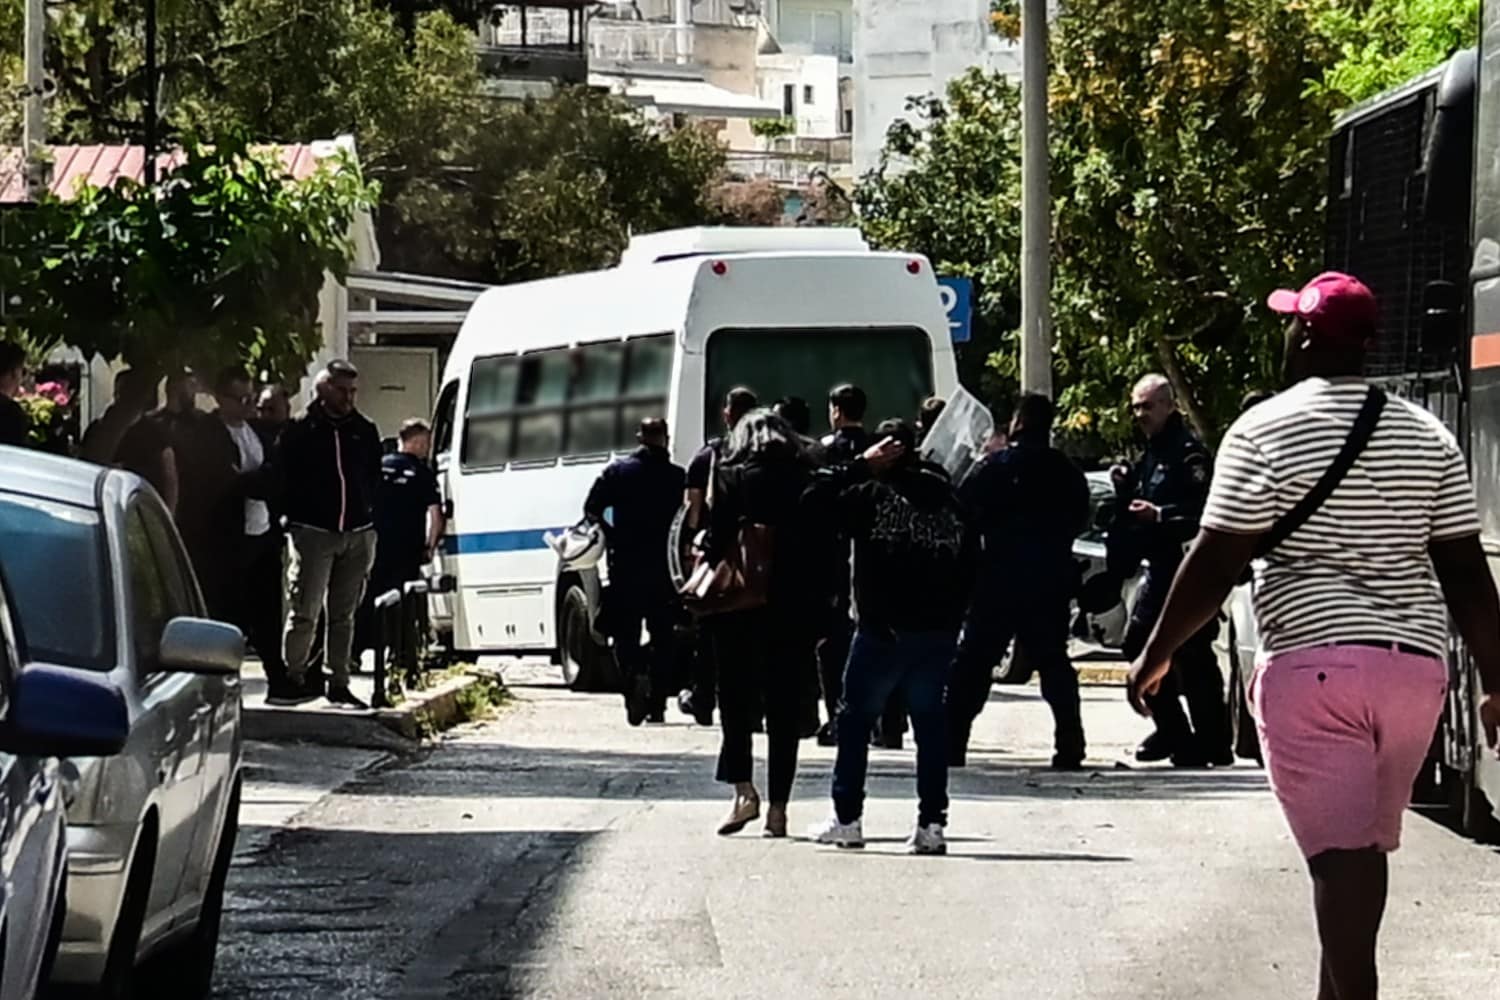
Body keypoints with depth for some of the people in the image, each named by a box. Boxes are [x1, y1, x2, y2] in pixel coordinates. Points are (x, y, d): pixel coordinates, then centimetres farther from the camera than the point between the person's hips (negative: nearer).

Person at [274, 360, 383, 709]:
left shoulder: (366, 432, 12)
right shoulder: (300, 432, 0)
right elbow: (284, 480, 1)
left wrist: (369, 519, 6)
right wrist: (296, 517, -4)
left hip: (357, 533, 4)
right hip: (314, 532, -4)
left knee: (344, 614, 8)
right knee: (304, 611, -7)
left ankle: (338, 683, 13)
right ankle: (294, 676, 2)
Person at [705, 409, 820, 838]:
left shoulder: (729, 480, -2)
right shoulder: (808, 483, 3)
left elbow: (716, 544, -10)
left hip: (740, 608, -2)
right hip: (795, 608, 2)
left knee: (736, 698, 8)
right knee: (785, 707, 7)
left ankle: (744, 790, -8)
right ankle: (778, 806, 6)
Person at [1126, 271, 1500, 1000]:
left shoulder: (1265, 431, -5)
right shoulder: (1426, 436, 8)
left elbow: (1215, 564, -7)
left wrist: (1156, 654, 4)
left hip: (1314, 664, -5)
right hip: (1415, 664, 5)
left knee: (1340, 854, -7)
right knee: (1363, 848, 17)